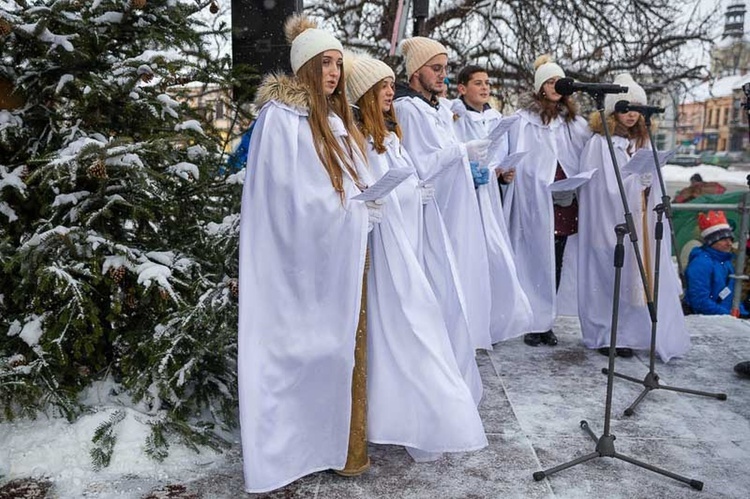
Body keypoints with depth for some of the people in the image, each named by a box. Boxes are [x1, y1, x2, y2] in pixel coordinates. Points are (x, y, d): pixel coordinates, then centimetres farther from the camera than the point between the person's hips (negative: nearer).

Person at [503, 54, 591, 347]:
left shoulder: (573, 120, 16)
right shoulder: (524, 119, 2)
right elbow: (519, 161, -2)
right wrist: (536, 187, -10)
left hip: (564, 201, 5)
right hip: (534, 201, -4)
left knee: (555, 261, 7)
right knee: (534, 260, -2)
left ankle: (546, 322, 16)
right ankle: (533, 324, 7)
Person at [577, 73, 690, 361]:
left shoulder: (643, 142, 13)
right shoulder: (599, 143, -7)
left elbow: (652, 185, 13)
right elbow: (599, 187, -11)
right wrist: (635, 182, -14)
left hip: (639, 224, 6)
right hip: (610, 221, -6)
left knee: (634, 277, 5)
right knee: (609, 277, 0)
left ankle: (626, 334, 15)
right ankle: (604, 335, 11)